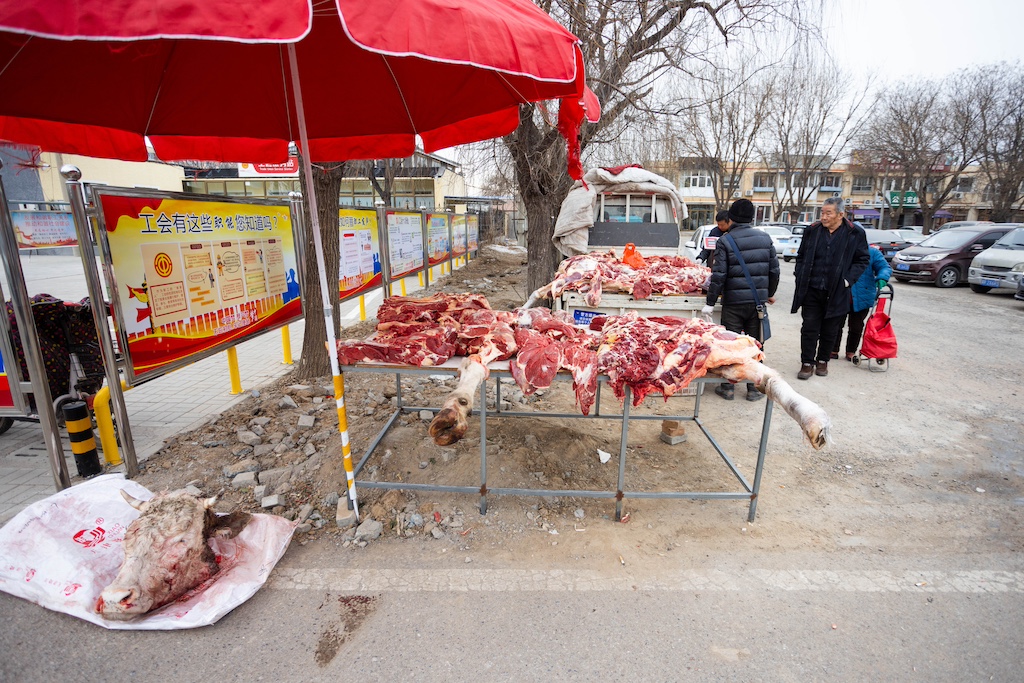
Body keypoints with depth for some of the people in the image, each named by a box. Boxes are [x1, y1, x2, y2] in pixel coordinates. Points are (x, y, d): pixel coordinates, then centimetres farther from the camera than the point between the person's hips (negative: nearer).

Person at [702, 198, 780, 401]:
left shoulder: (725, 241, -8)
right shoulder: (765, 238, 5)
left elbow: (719, 275, -13)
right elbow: (774, 270, 8)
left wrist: (711, 302, -8)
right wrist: (770, 293, 23)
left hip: (733, 302, -3)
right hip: (758, 300, 4)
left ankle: (728, 387, 14)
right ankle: (754, 388, 19)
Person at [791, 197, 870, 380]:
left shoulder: (855, 234, -3)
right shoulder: (812, 231, 2)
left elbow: (863, 260, 5)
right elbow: (801, 257, 11)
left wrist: (848, 279, -7)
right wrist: (801, 279, 2)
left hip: (836, 292, -1)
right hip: (811, 290, 1)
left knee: (829, 331, 11)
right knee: (809, 328, 2)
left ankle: (822, 361, 27)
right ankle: (807, 363, 10)